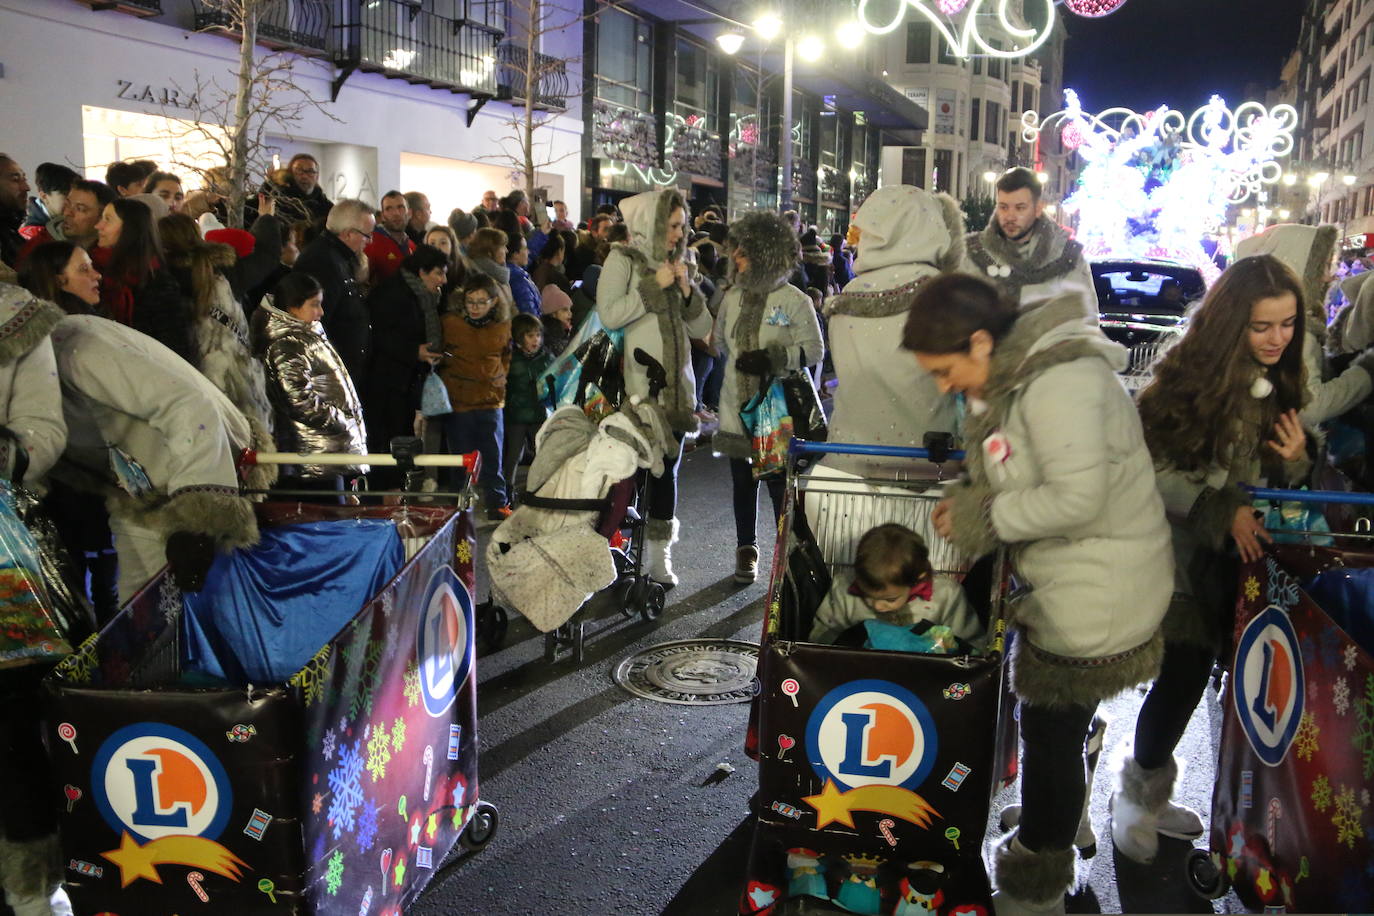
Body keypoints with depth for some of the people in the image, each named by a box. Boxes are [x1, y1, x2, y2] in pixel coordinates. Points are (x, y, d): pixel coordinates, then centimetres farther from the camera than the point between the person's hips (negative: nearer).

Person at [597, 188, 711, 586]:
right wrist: (654, 286, -12)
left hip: (674, 385, 6)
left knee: (667, 468, 7)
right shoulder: (623, 259, 1)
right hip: (637, 385, -5)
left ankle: (659, 556, 14)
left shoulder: (675, 262, 18)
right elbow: (609, 314, -14)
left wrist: (686, 289, -2)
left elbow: (701, 328, 13)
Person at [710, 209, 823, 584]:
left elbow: (814, 350, -9)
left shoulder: (793, 300, -9)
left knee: (780, 484, -2)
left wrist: (771, 358, -17)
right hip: (737, 407, 5)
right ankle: (747, 550, 28)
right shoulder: (733, 296, 9)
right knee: (743, 483, 13)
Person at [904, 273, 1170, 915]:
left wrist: (984, 517, -18)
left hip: (1096, 594, -10)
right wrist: (969, 500, -2)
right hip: (1060, 585, 10)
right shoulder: (1013, 376, 7)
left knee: (1052, 733, 4)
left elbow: (1078, 497, -28)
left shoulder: (1057, 381, -24)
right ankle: (1040, 854, 42)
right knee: (1047, 725, 22)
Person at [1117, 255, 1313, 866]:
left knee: (1191, 675, 13)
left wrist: (1294, 460, -10)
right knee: (1184, 673, -3)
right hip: (1183, 555, -6)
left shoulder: (1282, 384, 4)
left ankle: (1147, 794, 32)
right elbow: (1149, 466, -17)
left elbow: (1276, 482, 11)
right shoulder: (1192, 373, -17)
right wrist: (1219, 511, -22)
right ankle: (1139, 796, 22)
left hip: (1239, 558, 6)